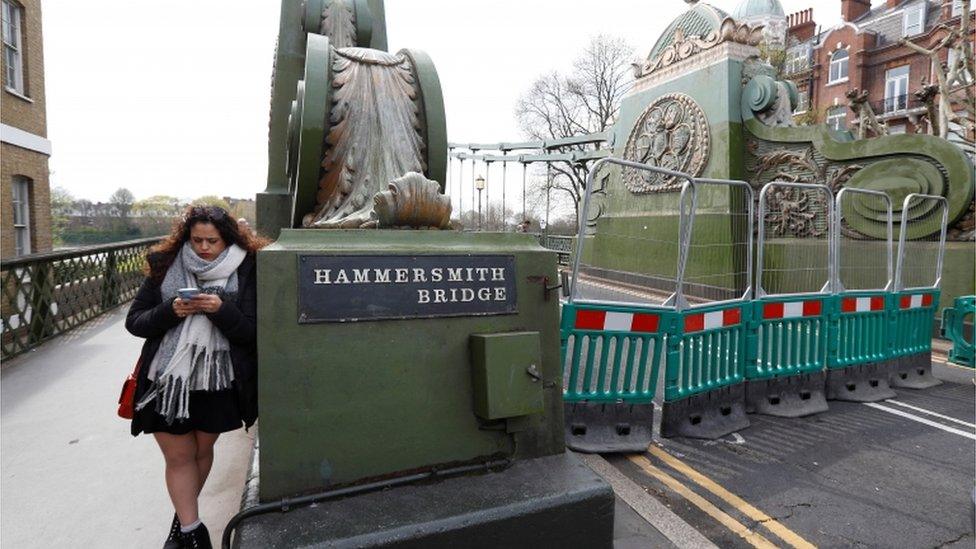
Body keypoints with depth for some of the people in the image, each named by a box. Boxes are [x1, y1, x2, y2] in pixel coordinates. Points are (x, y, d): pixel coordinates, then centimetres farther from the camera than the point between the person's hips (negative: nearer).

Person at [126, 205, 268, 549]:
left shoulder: (244, 273, -7)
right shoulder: (166, 268, 1)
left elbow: (252, 332, -8)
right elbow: (135, 321, 3)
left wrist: (221, 310, -25)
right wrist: (171, 311, -16)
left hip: (218, 383, -1)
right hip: (166, 381, 1)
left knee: (201, 450, 16)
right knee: (178, 456, 7)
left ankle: (183, 518, 40)